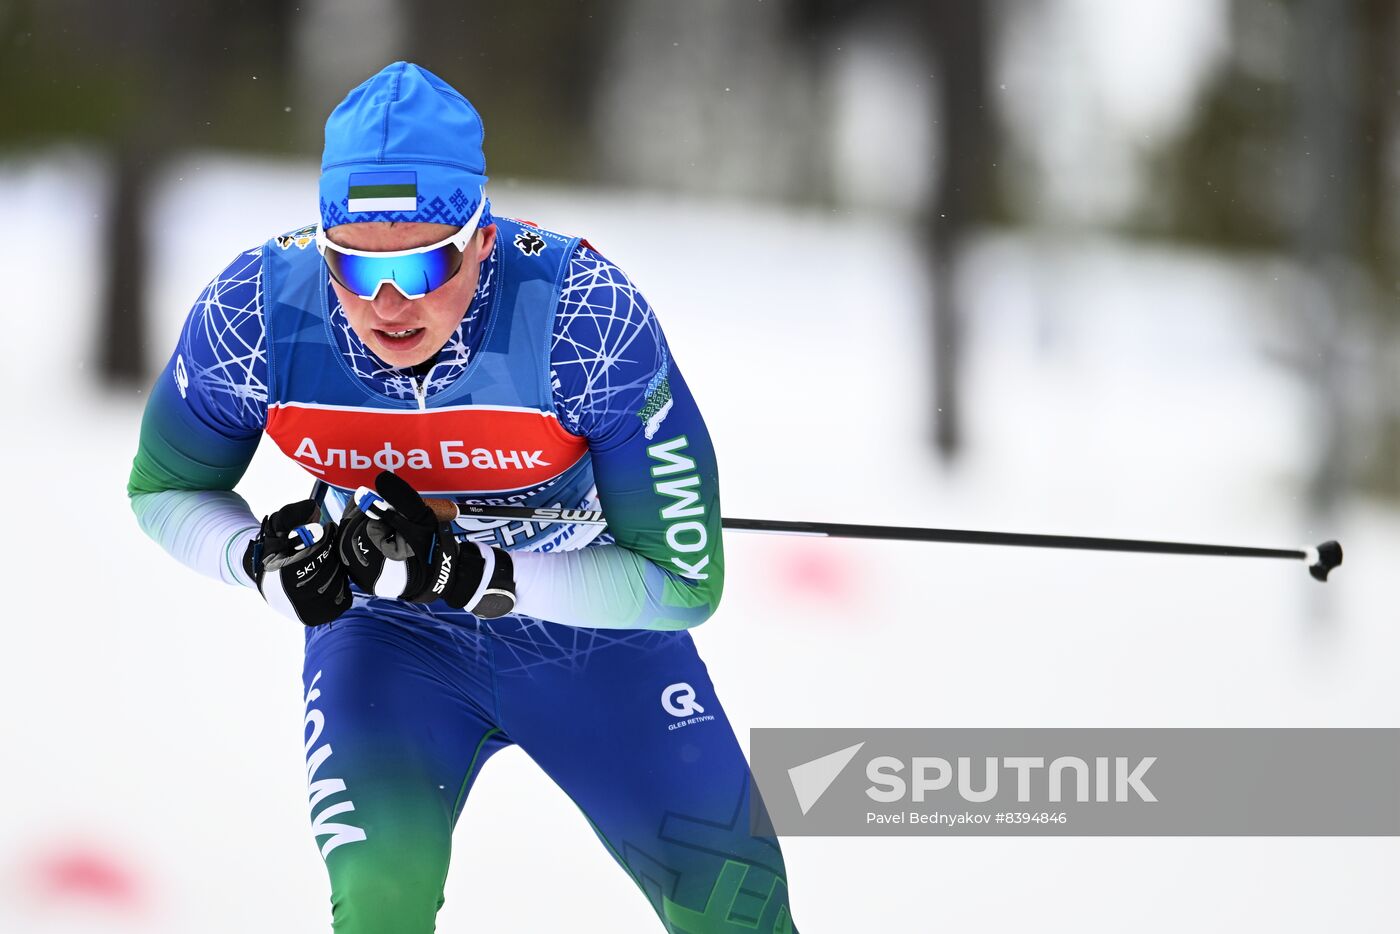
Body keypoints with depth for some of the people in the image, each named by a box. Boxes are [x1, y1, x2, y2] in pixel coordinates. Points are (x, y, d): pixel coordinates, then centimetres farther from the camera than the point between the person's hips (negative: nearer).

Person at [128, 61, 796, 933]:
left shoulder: (587, 314, -32)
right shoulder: (255, 312, -25)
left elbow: (685, 582, -25)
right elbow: (164, 491, -4)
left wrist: (467, 573, -35)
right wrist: (261, 559, -26)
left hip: (595, 627, 0)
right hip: (386, 632, 0)